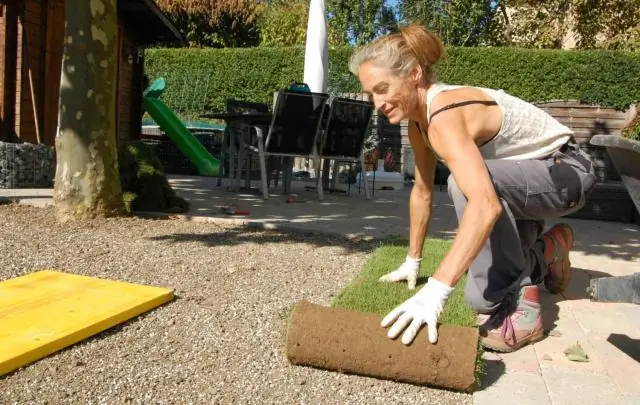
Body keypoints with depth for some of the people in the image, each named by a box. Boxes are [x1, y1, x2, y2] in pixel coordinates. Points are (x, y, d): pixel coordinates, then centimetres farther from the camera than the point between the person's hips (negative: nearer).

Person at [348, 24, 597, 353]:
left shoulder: (444, 114, -34)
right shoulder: (418, 120, -6)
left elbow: (485, 205, -48)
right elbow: (422, 192, 4)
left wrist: (436, 290, -52)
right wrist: (412, 262, 9)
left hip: (567, 172, -8)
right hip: (520, 180, 8)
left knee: (465, 183, -38)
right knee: (482, 299, 0)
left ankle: (521, 306, -23)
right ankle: (546, 252, 28)